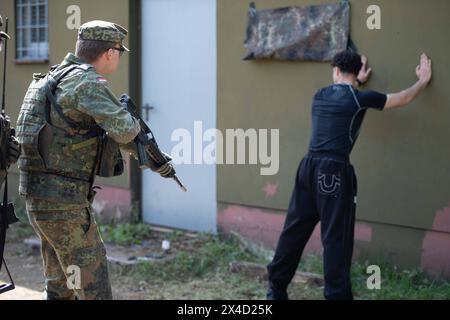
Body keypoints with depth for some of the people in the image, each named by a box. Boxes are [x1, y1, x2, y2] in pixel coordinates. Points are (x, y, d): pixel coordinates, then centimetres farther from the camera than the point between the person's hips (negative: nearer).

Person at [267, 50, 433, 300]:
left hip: (309, 166, 6)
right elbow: (404, 98, 10)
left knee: (295, 228, 12)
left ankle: (276, 289, 21)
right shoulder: (359, 98, -2)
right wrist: (423, 80, 26)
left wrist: (357, 82, 49)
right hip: (335, 171, -6)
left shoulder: (320, 96, 13)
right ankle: (337, 295, 0)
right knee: (336, 237, -2)